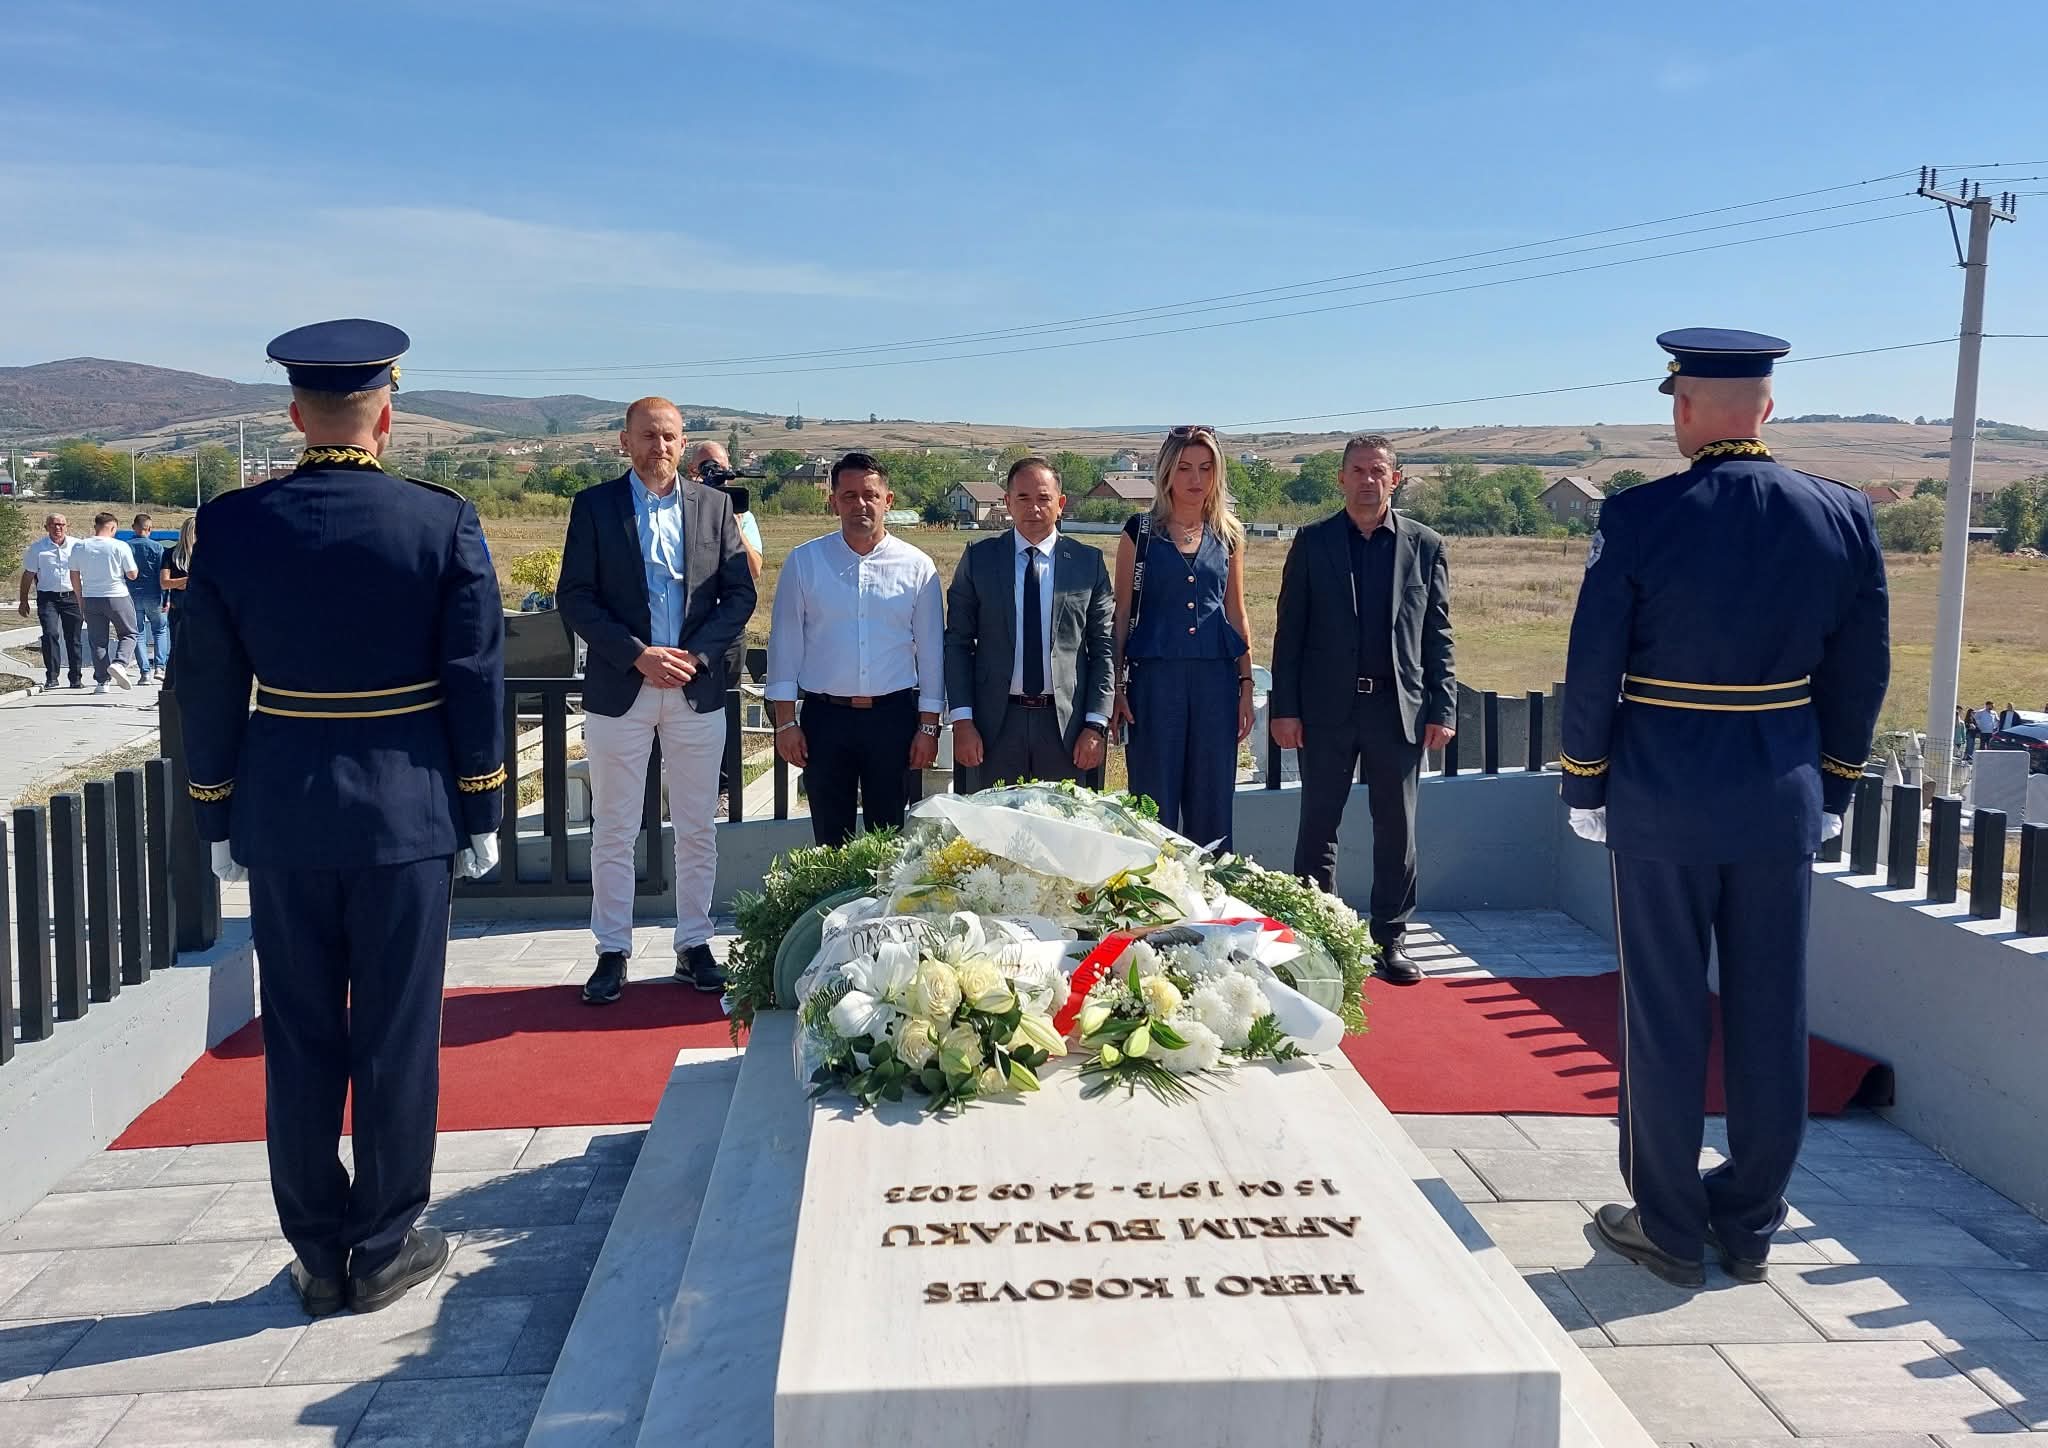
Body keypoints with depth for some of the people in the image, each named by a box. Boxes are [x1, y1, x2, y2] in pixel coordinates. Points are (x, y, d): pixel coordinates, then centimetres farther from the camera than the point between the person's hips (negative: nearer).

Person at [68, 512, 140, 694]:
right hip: (117, 597, -3)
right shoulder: (120, 546, -10)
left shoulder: (79, 547, 2)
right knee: (128, 634, 11)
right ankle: (119, 663, -14)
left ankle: (101, 682, 8)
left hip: (91, 599, 3)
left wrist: (80, 599, 16)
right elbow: (132, 575, -6)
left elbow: (74, 576, 7)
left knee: (97, 640, 9)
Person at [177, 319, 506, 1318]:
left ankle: (318, 1259, 22)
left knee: (299, 1041, 12)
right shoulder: (443, 522, -8)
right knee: (396, 1039, 8)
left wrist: (218, 818, 11)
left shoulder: (230, 525, -3)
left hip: (281, 819, 2)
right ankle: (384, 1251, 19)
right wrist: (480, 813, 4)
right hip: (406, 814, -2)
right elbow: (475, 681, -6)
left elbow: (206, 689, 1)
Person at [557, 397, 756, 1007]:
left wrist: (698, 655, -11)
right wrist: (639, 655, -14)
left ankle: (694, 944, 20)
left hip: (698, 689, 2)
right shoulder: (594, 505, 0)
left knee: (697, 829, 9)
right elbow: (574, 598, -5)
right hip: (619, 689, -1)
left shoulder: (714, 505, 6)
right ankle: (612, 951, 15)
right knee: (613, 830, 5)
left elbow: (739, 592, 3)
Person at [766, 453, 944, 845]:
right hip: (825, 716, 0)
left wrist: (928, 726, 1)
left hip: (893, 715, 0)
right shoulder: (803, 562, 2)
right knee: (830, 840, 8)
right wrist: (785, 722, -1)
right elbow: (785, 643, 3)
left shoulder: (917, 566, 2)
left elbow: (931, 651, 4)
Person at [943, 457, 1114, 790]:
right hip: (995, 723, 0)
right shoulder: (978, 559, 4)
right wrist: (962, 720, -5)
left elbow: (1104, 648, 4)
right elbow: (957, 643, 3)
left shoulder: (1088, 562, 4)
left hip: (1066, 723, 0)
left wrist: (1096, 725, -4)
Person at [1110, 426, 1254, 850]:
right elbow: (1122, 612, 4)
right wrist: (1116, 687, -2)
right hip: (1155, 674, -2)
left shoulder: (1228, 534, 11)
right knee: (1154, 804, 0)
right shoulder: (1140, 532, 3)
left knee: (1212, 805, 5)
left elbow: (1236, 613, 14)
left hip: (1215, 675, 2)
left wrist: (1246, 684, 9)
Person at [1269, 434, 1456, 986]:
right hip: (1327, 708, 0)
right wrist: (1284, 708, -4)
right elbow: (1289, 630, 2)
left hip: (1399, 708, 1)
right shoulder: (1312, 542, 3)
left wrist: (1442, 709, -1)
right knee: (1317, 826, 5)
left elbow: (1437, 635, 6)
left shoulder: (1425, 546, 5)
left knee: (1396, 829, 7)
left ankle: (1389, 940, 18)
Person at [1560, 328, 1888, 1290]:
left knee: (1664, 1019, 7)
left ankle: (1668, 1229, 18)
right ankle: (1749, 1227, 26)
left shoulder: (1638, 518, -13)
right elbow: (1859, 675, 5)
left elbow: (1593, 669, -9)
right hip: (1784, 801, 4)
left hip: (1662, 798, -3)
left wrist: (1583, 788, 4)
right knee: (1770, 1019, 13)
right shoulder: (1845, 517, -1)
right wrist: (1833, 792, 17)